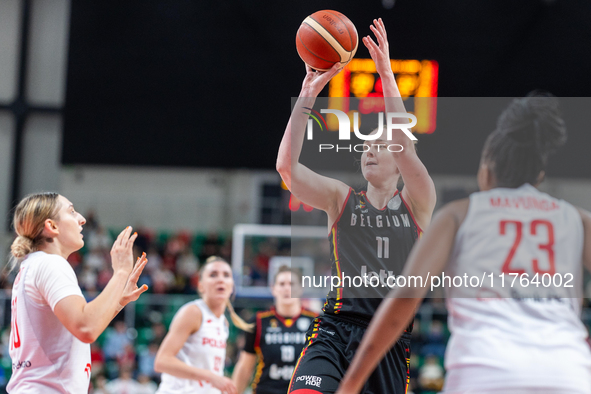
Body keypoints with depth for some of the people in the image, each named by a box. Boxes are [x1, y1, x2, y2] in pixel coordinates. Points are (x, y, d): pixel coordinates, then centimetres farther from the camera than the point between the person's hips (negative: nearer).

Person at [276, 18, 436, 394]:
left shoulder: (417, 204, 7)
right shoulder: (341, 199, 11)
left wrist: (387, 74, -17)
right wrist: (309, 93, -11)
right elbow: (286, 166, -5)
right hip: (336, 330, 0)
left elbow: (406, 149, -12)